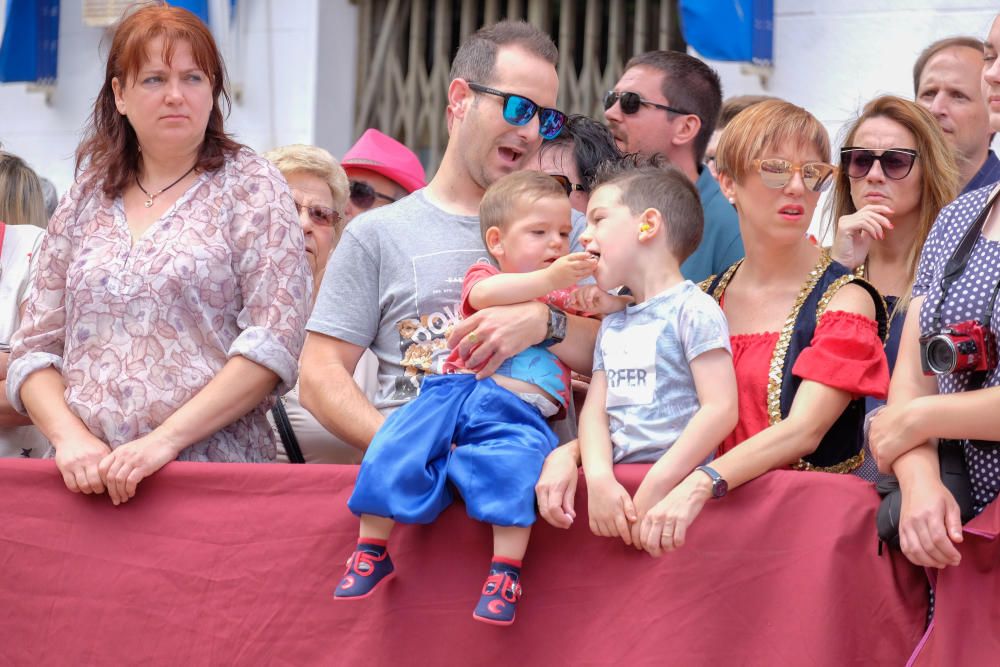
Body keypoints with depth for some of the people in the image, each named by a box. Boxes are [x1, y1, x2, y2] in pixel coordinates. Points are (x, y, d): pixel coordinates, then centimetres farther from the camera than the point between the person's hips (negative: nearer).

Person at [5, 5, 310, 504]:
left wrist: (167, 438, -14)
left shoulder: (251, 188, 4)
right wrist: (70, 437, -7)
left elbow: (274, 342, -7)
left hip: (216, 477, -3)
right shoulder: (84, 202, 15)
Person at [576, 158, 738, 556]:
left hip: (675, 481, -7)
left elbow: (720, 409, -13)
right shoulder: (613, 325, 21)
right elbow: (595, 408, 11)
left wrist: (656, 486, -17)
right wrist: (599, 478, -9)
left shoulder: (692, 310, -3)